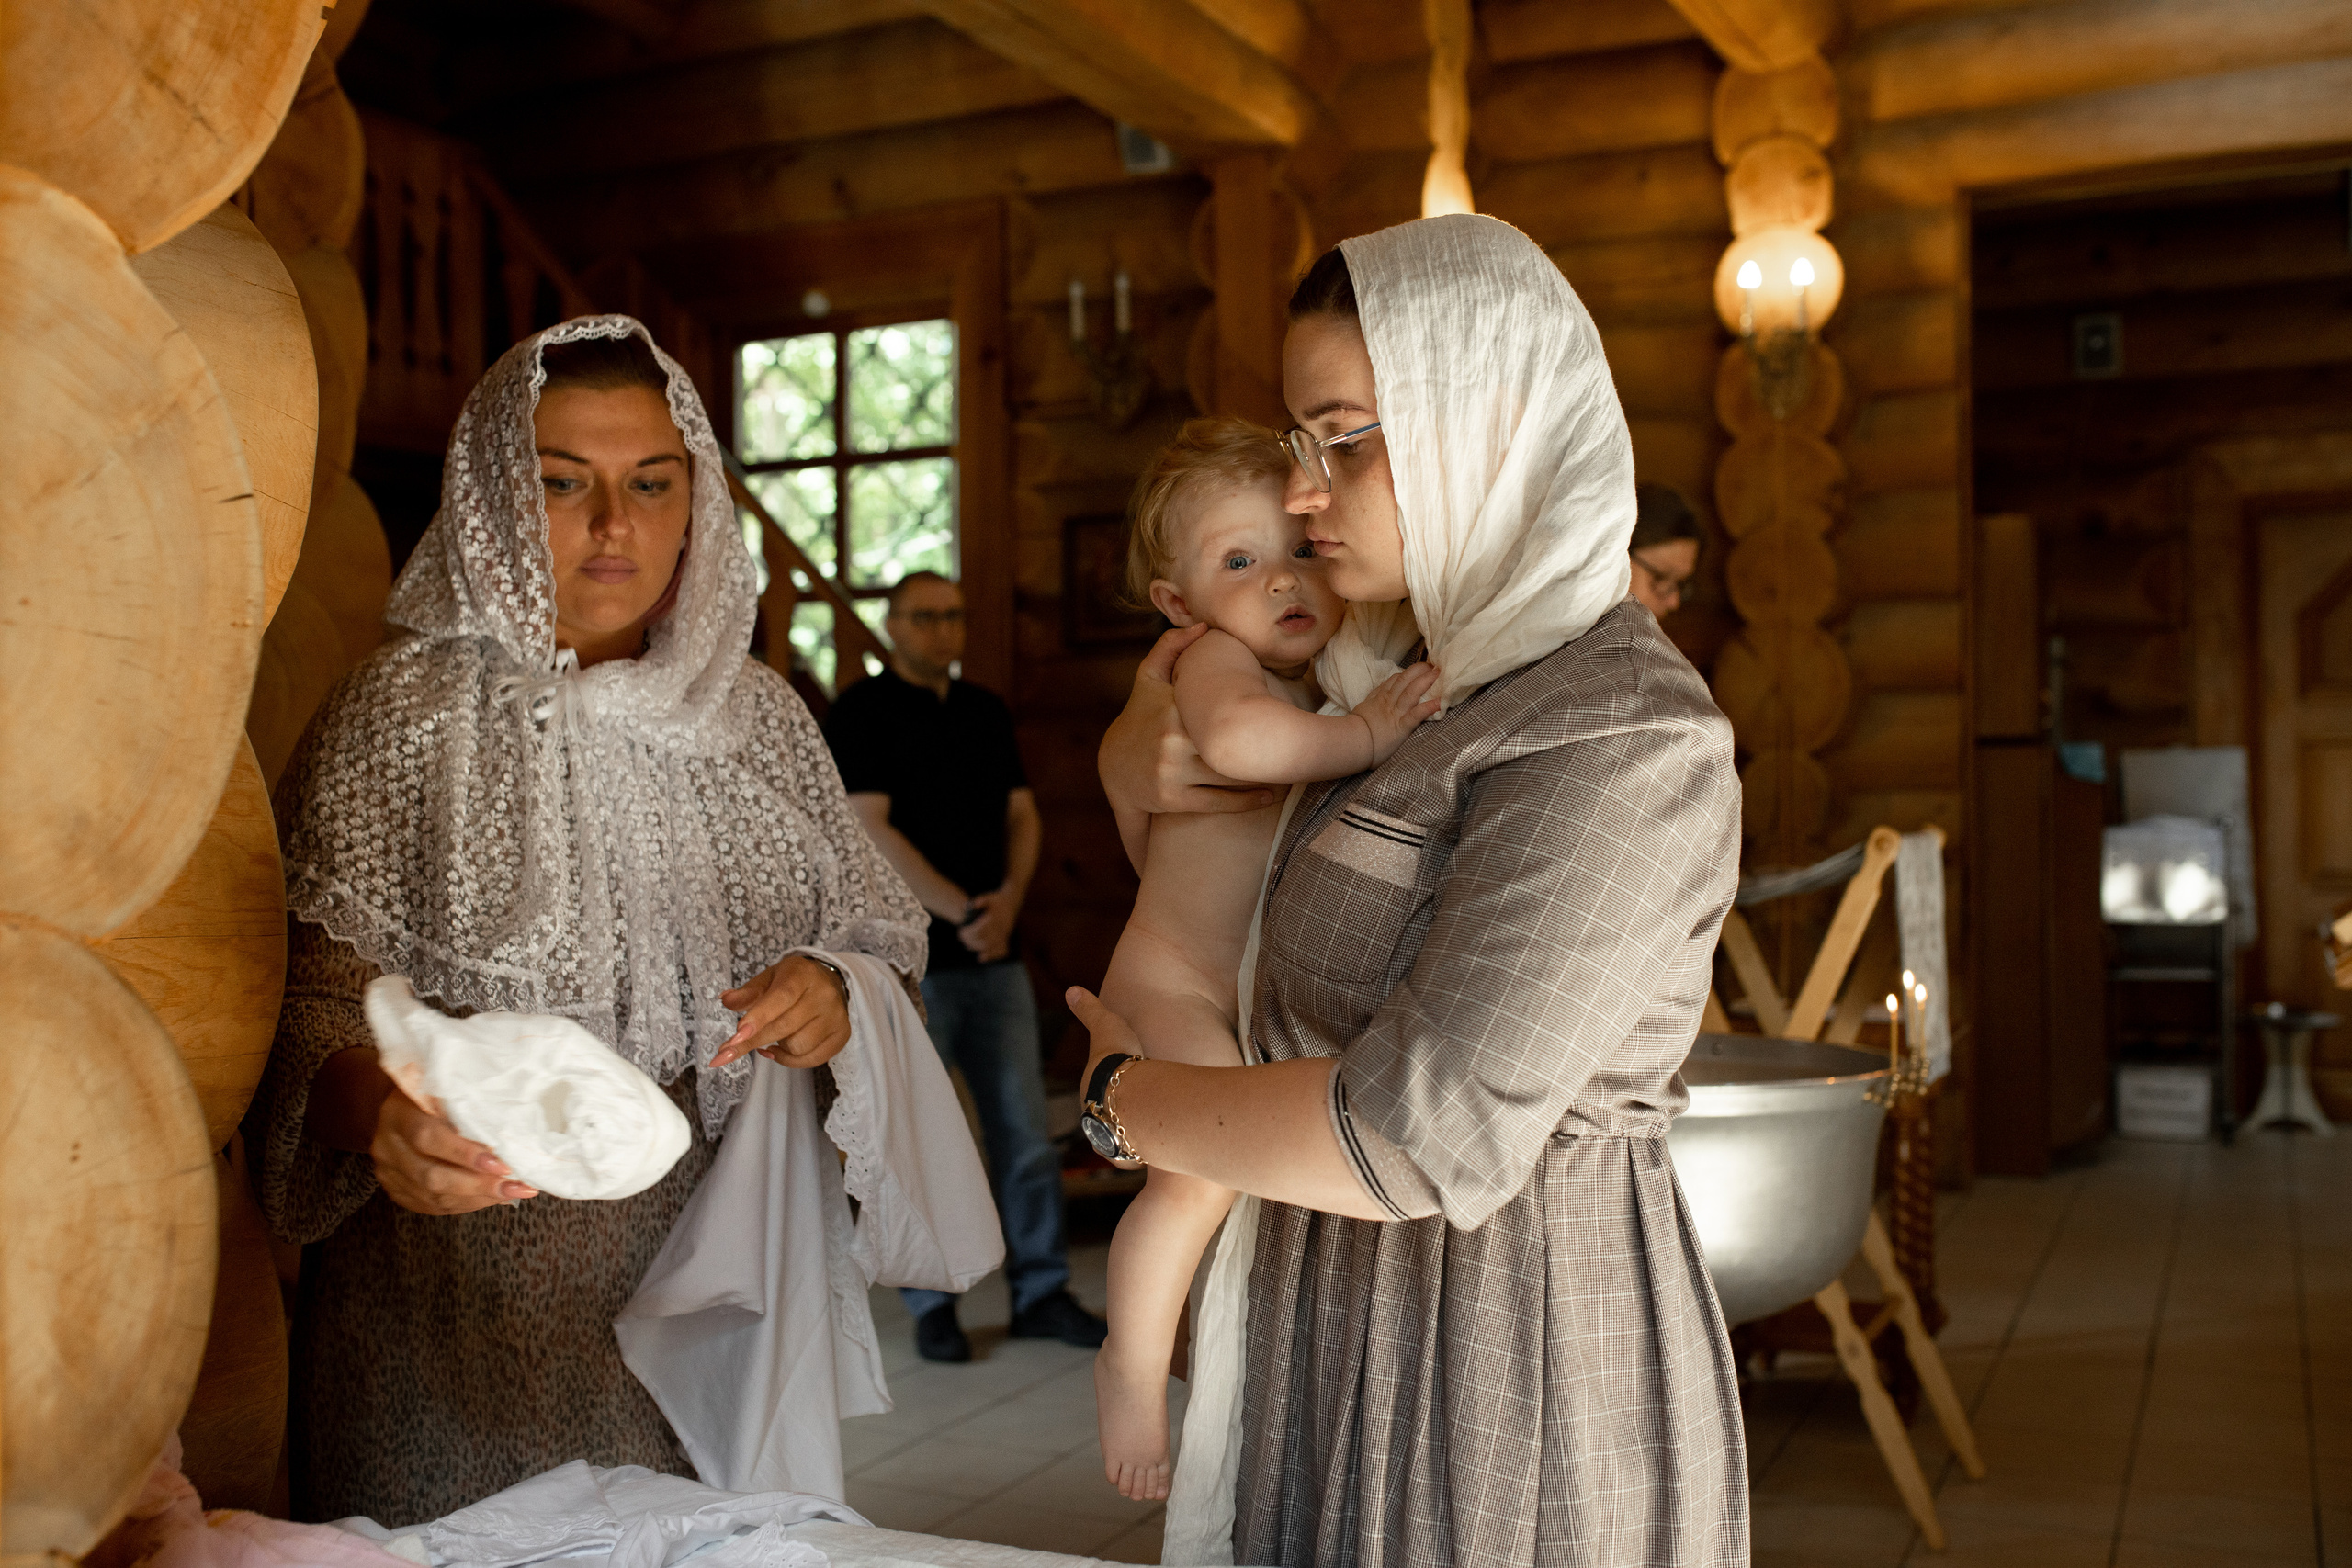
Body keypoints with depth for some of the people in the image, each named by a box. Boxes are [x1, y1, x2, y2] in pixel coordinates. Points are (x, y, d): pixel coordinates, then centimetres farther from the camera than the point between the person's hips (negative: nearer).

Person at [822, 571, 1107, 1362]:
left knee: (1025, 1128, 6)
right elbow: (873, 830, -13)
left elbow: (1021, 815, 10)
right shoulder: (861, 712, -4)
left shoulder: (986, 712, 14)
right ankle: (930, 1304, 14)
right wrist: (960, 912, -18)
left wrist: (1006, 902, -9)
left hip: (996, 954, 5)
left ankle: (1041, 1293, 15)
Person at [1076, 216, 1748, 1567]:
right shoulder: (1399, 671, 6)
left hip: (1510, 1384, -8)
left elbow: (1420, 1141, -28)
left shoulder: (1622, 739, -21)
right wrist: (1136, 761, -2)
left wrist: (1125, 1094, -13)